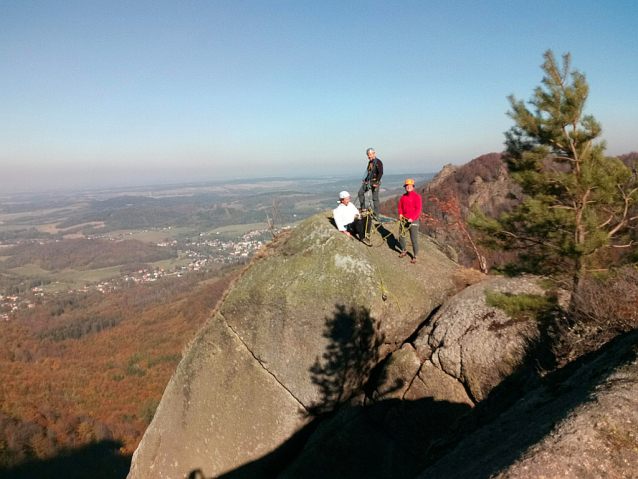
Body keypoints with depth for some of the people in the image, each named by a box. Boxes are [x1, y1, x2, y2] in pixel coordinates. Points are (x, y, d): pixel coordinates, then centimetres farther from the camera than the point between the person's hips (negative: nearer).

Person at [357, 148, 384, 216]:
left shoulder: (378, 162, -10)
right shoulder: (370, 162, 15)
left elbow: (380, 173, -17)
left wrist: (377, 182, -23)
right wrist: (365, 180, 22)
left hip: (375, 182, -8)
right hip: (368, 181, 8)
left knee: (375, 198, -5)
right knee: (360, 192, 0)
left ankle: (376, 214, 1)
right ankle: (363, 208, 10)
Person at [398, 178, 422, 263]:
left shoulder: (417, 196, -10)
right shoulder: (403, 196, 7)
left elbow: (418, 209, -15)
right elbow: (400, 206, 16)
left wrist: (412, 218, -23)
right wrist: (400, 214, -3)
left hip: (413, 220, -5)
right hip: (404, 219, 6)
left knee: (414, 239, -2)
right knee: (401, 236, 11)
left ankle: (415, 256, 13)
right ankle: (404, 250, 35)